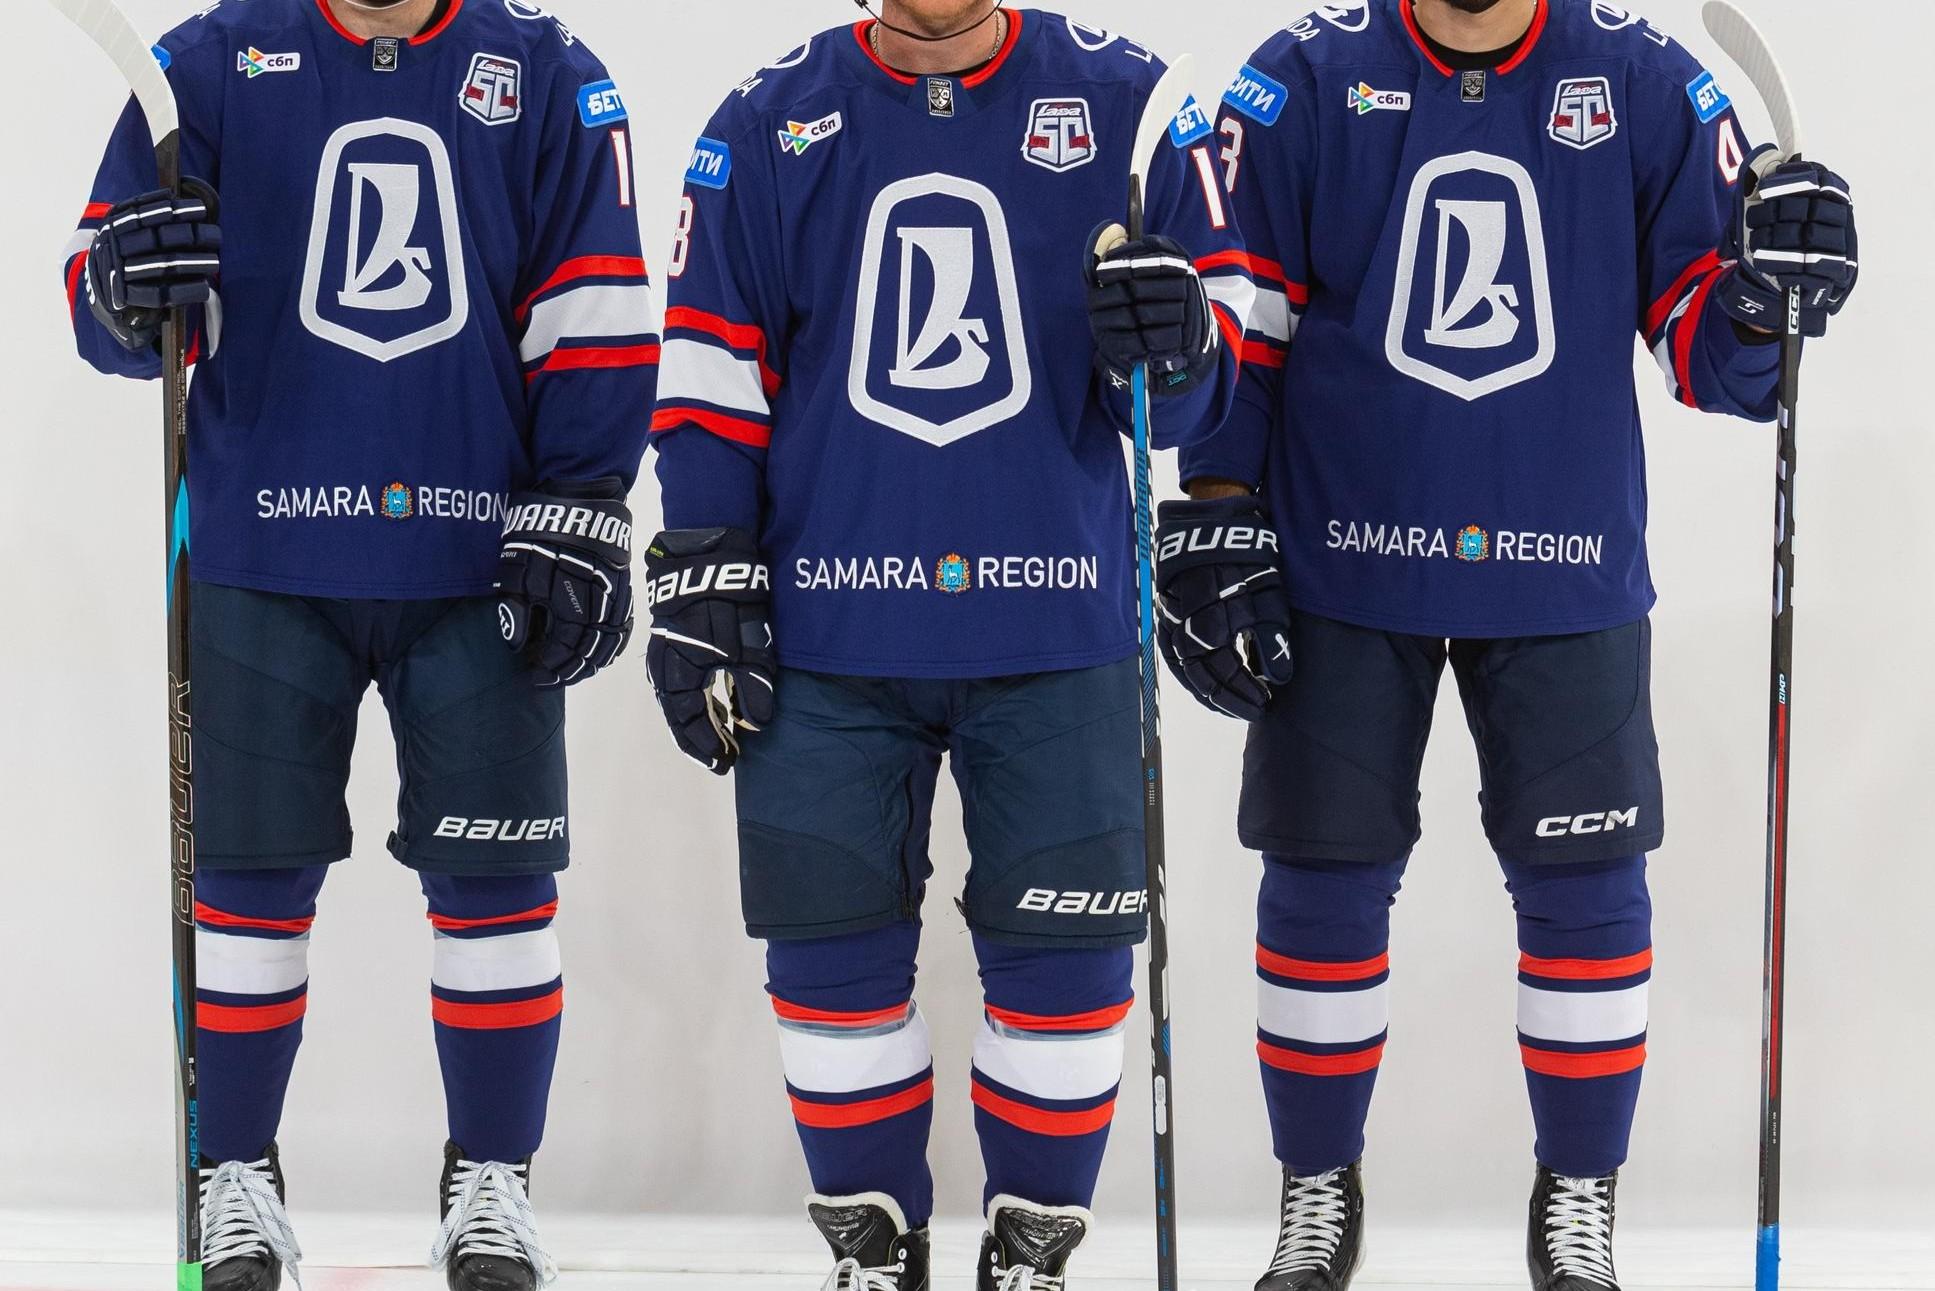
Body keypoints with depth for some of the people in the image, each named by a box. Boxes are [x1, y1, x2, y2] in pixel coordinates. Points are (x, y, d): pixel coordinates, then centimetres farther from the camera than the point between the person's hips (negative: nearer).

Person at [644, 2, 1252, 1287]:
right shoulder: (771, 123, 5)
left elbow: (1212, 366, 3)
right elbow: (713, 364, 7)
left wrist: (1180, 340, -20)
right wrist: (702, 578, 1)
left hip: (1057, 630, -1)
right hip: (825, 630, 1)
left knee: (1066, 954, 2)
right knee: (833, 945, 4)